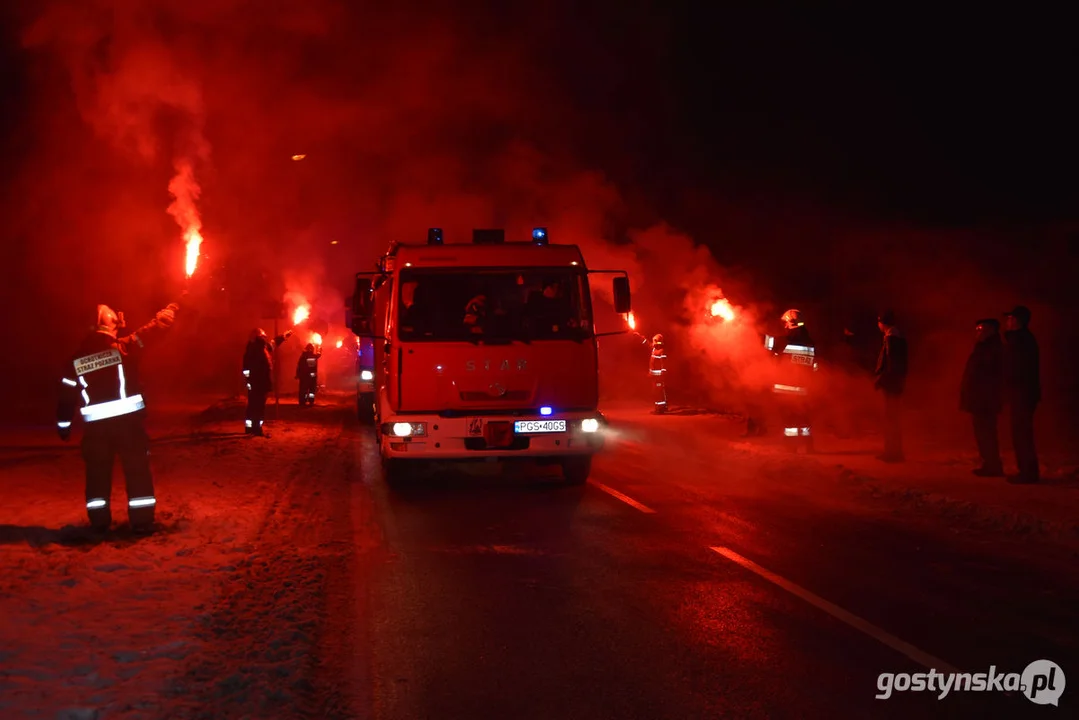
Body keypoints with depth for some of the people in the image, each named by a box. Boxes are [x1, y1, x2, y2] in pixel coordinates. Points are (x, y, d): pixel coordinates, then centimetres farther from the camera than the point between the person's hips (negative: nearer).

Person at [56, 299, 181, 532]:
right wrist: (171, 310, 20)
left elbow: (67, 395, 9)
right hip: (129, 419, -2)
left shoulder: (76, 359, 5)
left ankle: (99, 521, 14)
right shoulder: (124, 347, -3)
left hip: (96, 424, 2)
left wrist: (63, 425, 19)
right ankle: (142, 520, 2)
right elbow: (153, 329, 3)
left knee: (97, 472, 13)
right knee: (137, 469, 4)